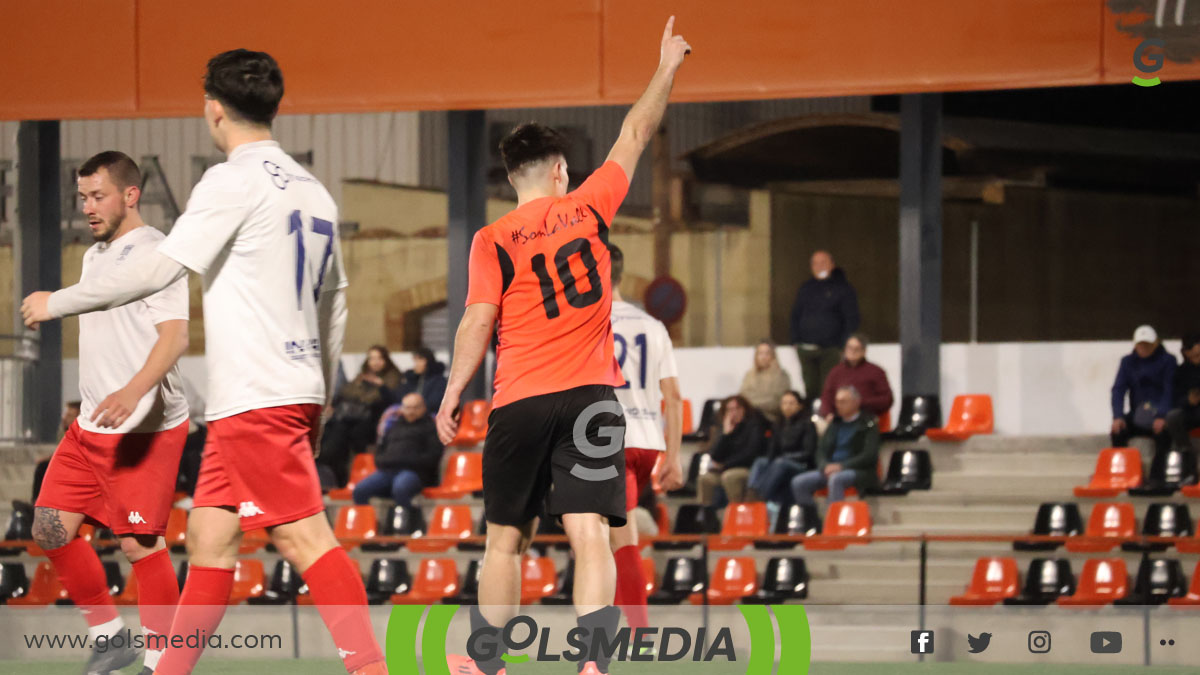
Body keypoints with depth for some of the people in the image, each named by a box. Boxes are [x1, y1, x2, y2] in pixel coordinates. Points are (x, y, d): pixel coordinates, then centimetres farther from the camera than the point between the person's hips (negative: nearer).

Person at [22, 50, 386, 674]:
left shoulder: (235, 180, -10)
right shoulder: (312, 191, 15)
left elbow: (158, 272, -12)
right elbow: (334, 306, 20)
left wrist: (56, 303, 0)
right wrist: (319, 400, 27)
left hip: (256, 398, -9)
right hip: (296, 391, 9)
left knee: (303, 537, -12)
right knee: (209, 535, 12)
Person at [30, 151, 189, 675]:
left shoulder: (155, 253, -11)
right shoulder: (94, 257, 17)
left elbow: (174, 336, -21)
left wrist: (133, 391, -36)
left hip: (145, 428, -9)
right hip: (92, 426, 9)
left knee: (140, 542, -8)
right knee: (50, 527, 3)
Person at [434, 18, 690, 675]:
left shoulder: (492, 240, 0)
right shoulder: (586, 207, 5)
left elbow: (477, 324, -8)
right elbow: (634, 137, 16)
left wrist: (451, 397, -1)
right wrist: (666, 68, 27)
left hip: (519, 400, 0)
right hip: (590, 393, 0)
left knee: (506, 537, 12)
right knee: (589, 533, -9)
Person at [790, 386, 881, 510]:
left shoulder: (869, 424, 2)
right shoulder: (835, 424, 20)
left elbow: (870, 455, -8)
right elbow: (821, 450, 17)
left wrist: (841, 466, -17)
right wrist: (825, 466, -7)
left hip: (859, 471, -6)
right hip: (830, 469, 6)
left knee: (835, 479, -39)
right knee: (799, 483, -16)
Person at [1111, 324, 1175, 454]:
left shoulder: (1168, 361, -2)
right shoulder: (1128, 362, 8)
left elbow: (1169, 391, -11)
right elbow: (1118, 389, 0)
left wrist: (1161, 416, -27)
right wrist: (1117, 416, -17)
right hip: (1137, 415, 3)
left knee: (1162, 433, -36)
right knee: (1118, 431, -26)